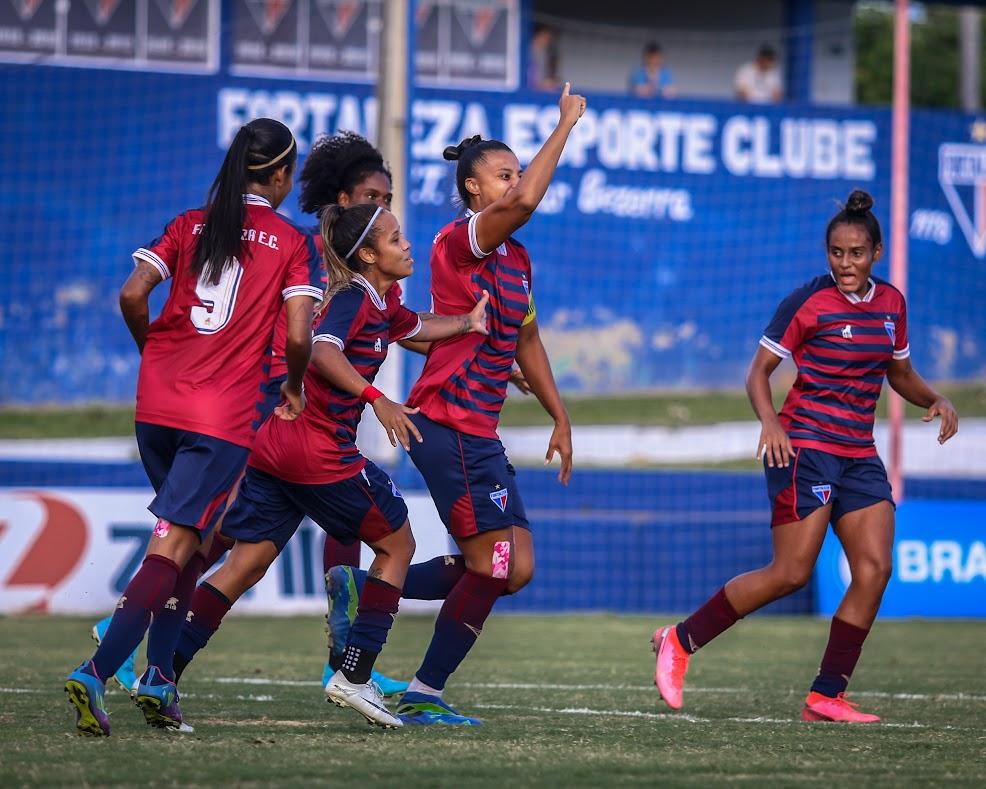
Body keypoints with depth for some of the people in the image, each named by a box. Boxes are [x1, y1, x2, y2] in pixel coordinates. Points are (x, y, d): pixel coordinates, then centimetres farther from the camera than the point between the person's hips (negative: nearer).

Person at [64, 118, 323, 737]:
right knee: (173, 550, -7)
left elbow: (132, 294, 0)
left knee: (189, 536, 22)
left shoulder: (192, 225, 10)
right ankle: (97, 672, -22)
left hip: (157, 404, 5)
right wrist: (294, 389, 10)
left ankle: (159, 673, 14)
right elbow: (298, 336, -9)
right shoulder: (294, 244, 1)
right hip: (225, 417, -5)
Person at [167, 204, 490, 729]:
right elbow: (323, 350, -32)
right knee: (396, 544, 8)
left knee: (247, 563, 7)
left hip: (273, 448, 9)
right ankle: (355, 676, 4)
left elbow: (414, 327, 40)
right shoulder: (354, 298, -12)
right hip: (321, 453, -9)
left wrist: (466, 324, 24)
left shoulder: (384, 304, 17)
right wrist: (376, 399, -40)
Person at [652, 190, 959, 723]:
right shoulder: (807, 302, -9)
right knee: (791, 573, -11)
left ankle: (827, 696, -2)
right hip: (805, 446, -6)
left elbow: (901, 374, 24)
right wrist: (770, 422, -24)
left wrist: (934, 401, 4)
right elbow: (759, 371, -6)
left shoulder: (890, 302, 10)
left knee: (874, 568, -6)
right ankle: (680, 641, 2)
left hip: (860, 454, 6)